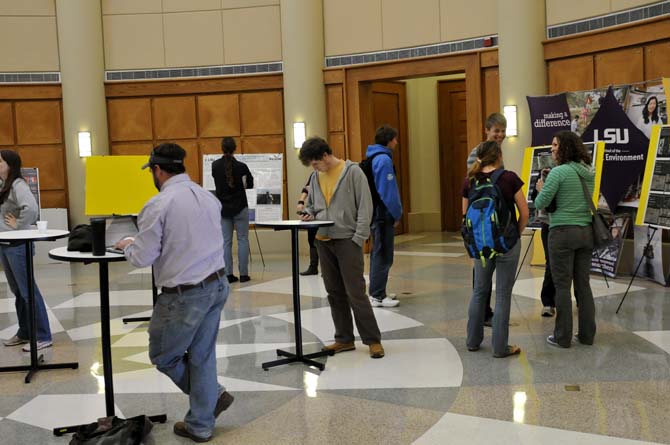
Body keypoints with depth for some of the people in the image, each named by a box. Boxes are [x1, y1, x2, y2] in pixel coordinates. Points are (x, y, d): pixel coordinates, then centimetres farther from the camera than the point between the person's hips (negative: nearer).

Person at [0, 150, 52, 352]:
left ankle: (43, 337, 3)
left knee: (28, 291, -4)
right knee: (17, 291, 16)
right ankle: (25, 333, 26)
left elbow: (31, 208, -32)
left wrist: (19, 226, -19)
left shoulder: (18, 185, -15)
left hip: (18, 246, -9)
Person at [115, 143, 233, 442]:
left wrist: (127, 245, 9)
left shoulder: (159, 205, -15)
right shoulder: (209, 197, 5)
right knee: (202, 356, 16)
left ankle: (213, 394, 18)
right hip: (217, 284, 7)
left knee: (163, 356, 15)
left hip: (184, 294, -7)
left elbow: (142, 259, -12)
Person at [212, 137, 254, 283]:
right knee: (243, 240, 4)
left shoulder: (215, 166, -3)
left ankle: (228, 274, 4)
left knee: (226, 241, 6)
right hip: (240, 207, -2)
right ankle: (243, 274, 3)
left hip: (223, 209, 2)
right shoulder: (241, 166, -11)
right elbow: (250, 184, 4)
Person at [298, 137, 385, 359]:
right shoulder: (316, 177, 10)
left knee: (355, 292, -5)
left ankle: (373, 339, 6)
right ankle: (344, 339, 20)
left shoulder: (352, 172, -7)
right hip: (323, 241, 6)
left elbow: (365, 207, -9)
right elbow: (311, 204, 23)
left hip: (347, 240, -6)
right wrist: (309, 214, 0)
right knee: (335, 293, 10)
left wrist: (358, 238, -14)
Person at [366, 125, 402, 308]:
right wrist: (397, 214, -10)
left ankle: (377, 292, 25)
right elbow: (388, 192, -19)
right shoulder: (384, 159, -16)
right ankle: (377, 296, -1)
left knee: (378, 253, 16)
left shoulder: (372, 158, 13)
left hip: (374, 212, 10)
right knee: (383, 256, -4)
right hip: (383, 215, -10)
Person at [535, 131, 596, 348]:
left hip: (563, 232, -7)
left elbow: (540, 203, -14)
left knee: (563, 286, 1)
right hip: (586, 232, 7)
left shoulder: (559, 172, -13)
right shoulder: (588, 173, 9)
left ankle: (563, 337, 8)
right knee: (583, 284, 13)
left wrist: (541, 189, 7)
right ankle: (587, 334, 20)